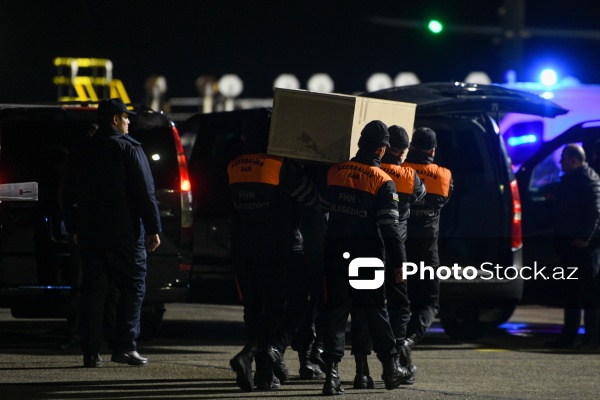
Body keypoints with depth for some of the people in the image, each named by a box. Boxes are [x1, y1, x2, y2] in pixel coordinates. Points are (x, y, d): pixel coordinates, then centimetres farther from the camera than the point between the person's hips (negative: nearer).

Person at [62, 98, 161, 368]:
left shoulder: (82, 152, 12)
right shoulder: (129, 148, -6)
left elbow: (69, 196, 17)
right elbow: (144, 193, -11)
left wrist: (74, 229, 25)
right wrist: (153, 229, -8)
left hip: (89, 234, 5)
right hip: (124, 234, -5)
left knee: (93, 291, 6)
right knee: (132, 287, 3)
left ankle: (90, 353, 3)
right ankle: (125, 346, -6)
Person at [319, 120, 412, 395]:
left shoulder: (334, 172, 2)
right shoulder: (383, 182, -11)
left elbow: (324, 207, 17)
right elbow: (390, 227, -12)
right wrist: (397, 263, -5)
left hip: (335, 252, 3)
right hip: (368, 256, -3)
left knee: (335, 310, 3)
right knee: (376, 311, 11)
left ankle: (331, 372, -6)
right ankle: (390, 369, 21)